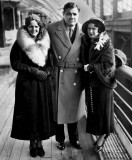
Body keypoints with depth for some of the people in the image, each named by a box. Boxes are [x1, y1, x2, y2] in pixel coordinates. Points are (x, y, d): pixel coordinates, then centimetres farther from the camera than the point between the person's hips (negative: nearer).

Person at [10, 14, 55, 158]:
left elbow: (51, 62, 10)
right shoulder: (20, 43, -4)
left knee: (43, 112, 5)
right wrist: (34, 71, -16)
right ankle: (32, 144, 20)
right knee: (30, 113, 3)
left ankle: (39, 143, 22)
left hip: (43, 83, 3)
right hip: (27, 84, -3)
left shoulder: (45, 42, 6)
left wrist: (47, 72, -11)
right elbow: (15, 64, -7)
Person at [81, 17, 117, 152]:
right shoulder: (86, 44, 6)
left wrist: (91, 67, -16)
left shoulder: (106, 45, -10)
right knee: (92, 109, 9)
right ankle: (98, 133, 25)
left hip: (103, 83, -5)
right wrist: (85, 67, -3)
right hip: (90, 83, 5)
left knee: (103, 109, 5)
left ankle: (102, 137, 21)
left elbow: (109, 65, -16)